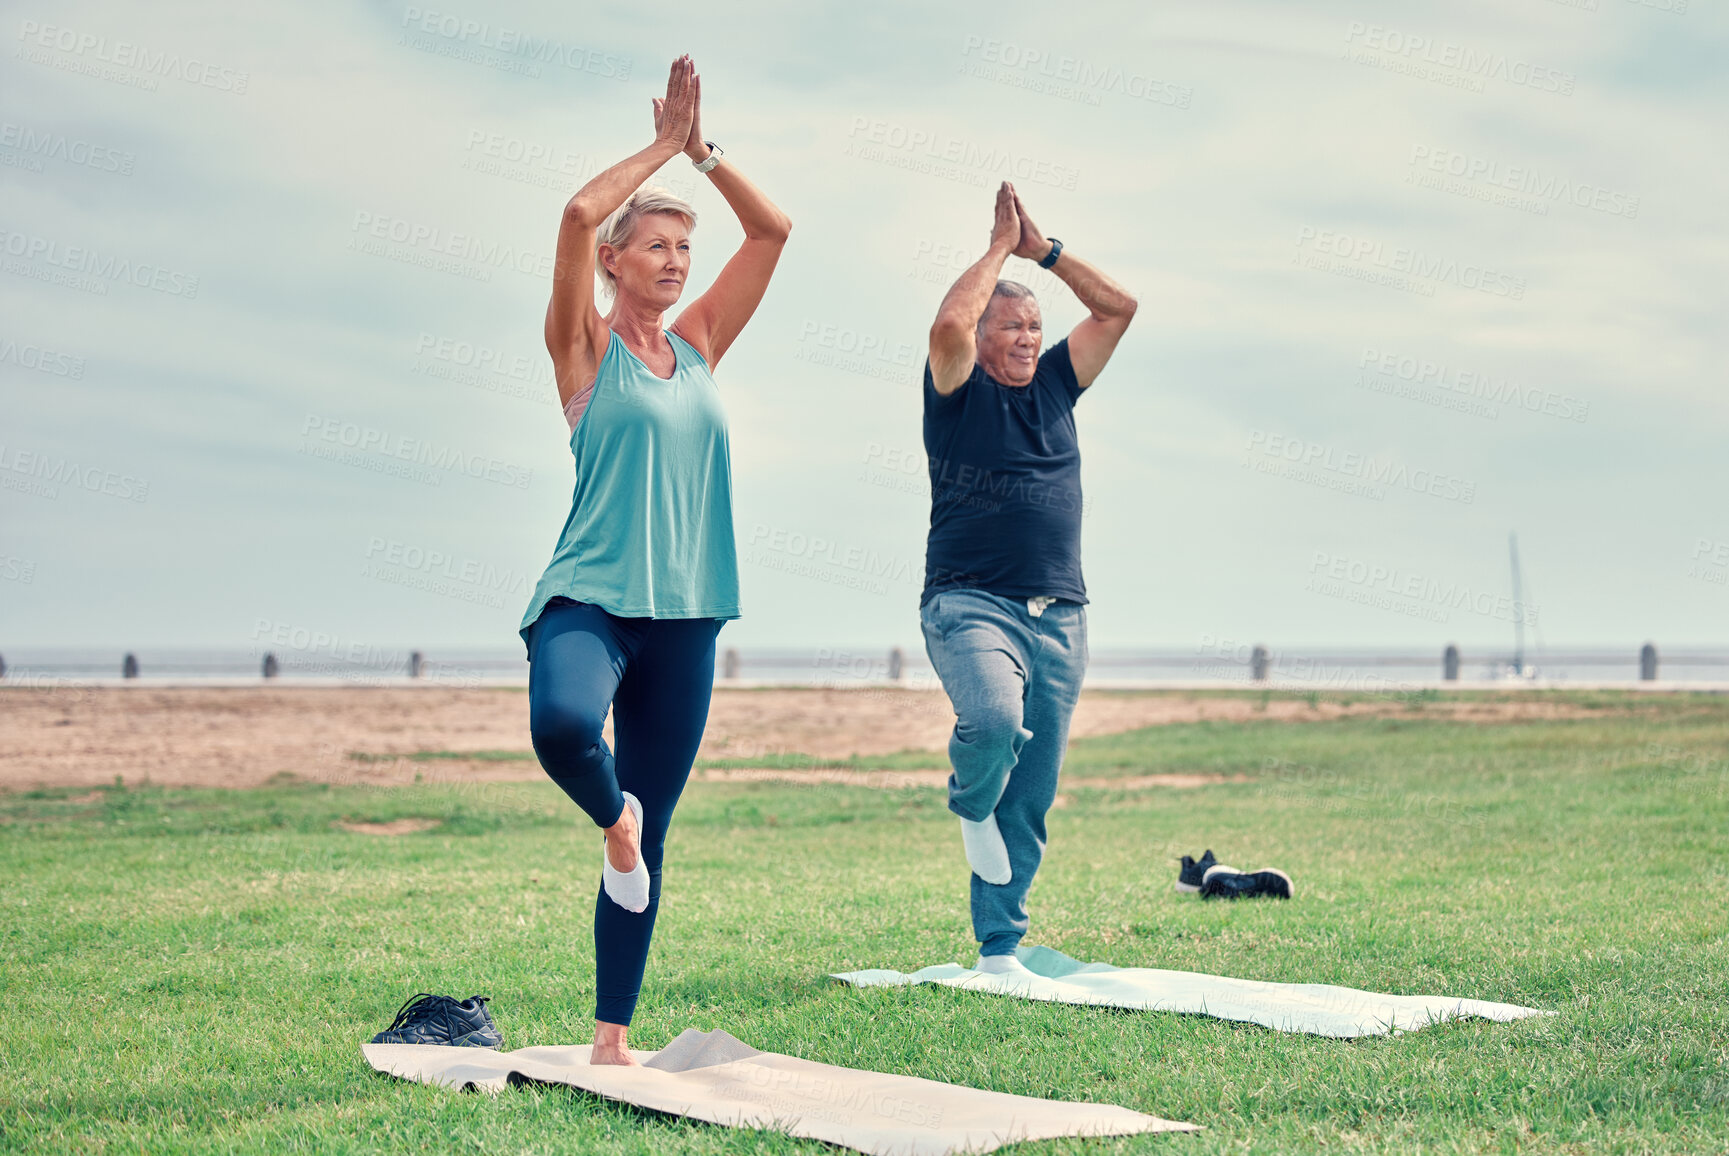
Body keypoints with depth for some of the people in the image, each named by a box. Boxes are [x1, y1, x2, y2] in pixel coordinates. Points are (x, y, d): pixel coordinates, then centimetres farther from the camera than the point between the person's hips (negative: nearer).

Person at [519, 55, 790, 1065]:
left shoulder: (699, 346, 14)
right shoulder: (587, 347, 0)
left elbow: (774, 230, 12)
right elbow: (578, 216, -15)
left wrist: (703, 150, 6)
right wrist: (662, 147, -4)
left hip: (684, 614, 5)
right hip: (590, 598, -5)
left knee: (652, 839, 6)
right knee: (563, 724, -37)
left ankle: (613, 1038, 15)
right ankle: (612, 819, -2)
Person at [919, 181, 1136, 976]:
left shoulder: (1054, 386, 16)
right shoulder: (960, 394, 2)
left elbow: (1117, 307, 11)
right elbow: (949, 324, -18)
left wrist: (1042, 247, 7)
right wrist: (1000, 246, -6)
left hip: (1058, 617, 5)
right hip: (971, 604, -5)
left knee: (1031, 800, 4)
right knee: (993, 718, -33)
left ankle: (999, 949, 13)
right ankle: (970, 805, 1)